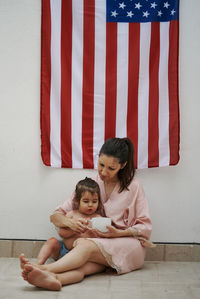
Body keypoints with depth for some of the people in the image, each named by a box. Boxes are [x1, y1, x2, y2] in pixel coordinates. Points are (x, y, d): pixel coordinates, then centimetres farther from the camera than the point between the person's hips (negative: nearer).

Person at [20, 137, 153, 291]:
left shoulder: (133, 186, 1)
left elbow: (146, 227, 1)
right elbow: (55, 216, 7)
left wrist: (118, 233, -17)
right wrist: (69, 222, -18)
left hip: (130, 245, -3)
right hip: (99, 245, 3)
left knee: (86, 245, -35)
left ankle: (44, 268, -56)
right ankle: (53, 278, -65)